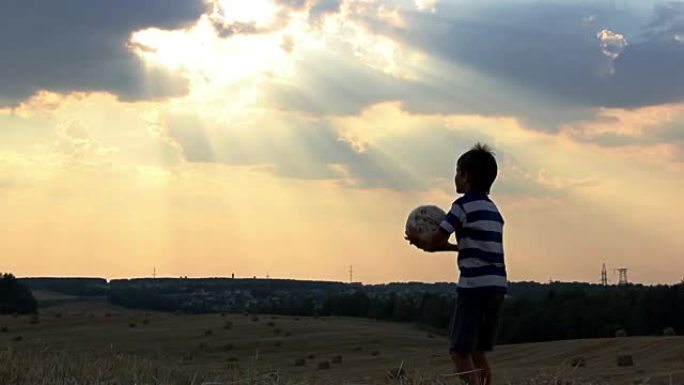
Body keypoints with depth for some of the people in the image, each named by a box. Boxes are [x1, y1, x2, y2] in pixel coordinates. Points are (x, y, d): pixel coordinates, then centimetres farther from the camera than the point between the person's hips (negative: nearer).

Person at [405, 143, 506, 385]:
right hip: (497, 285, 8)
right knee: (477, 352, 12)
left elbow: (435, 241, -8)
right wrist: (448, 246, 24)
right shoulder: (493, 210, 17)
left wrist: (423, 243, 13)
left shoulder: (464, 205, -7)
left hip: (475, 285, -8)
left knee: (459, 352, -5)